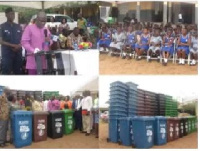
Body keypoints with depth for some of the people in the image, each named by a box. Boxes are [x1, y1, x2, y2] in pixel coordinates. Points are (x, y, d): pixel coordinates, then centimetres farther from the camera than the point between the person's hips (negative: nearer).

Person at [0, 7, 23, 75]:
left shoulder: (18, 27, 12)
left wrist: (19, 46, -8)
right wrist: (13, 45, -17)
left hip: (18, 53, 4)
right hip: (7, 54, -4)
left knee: (18, 72, 6)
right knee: (6, 72, -6)